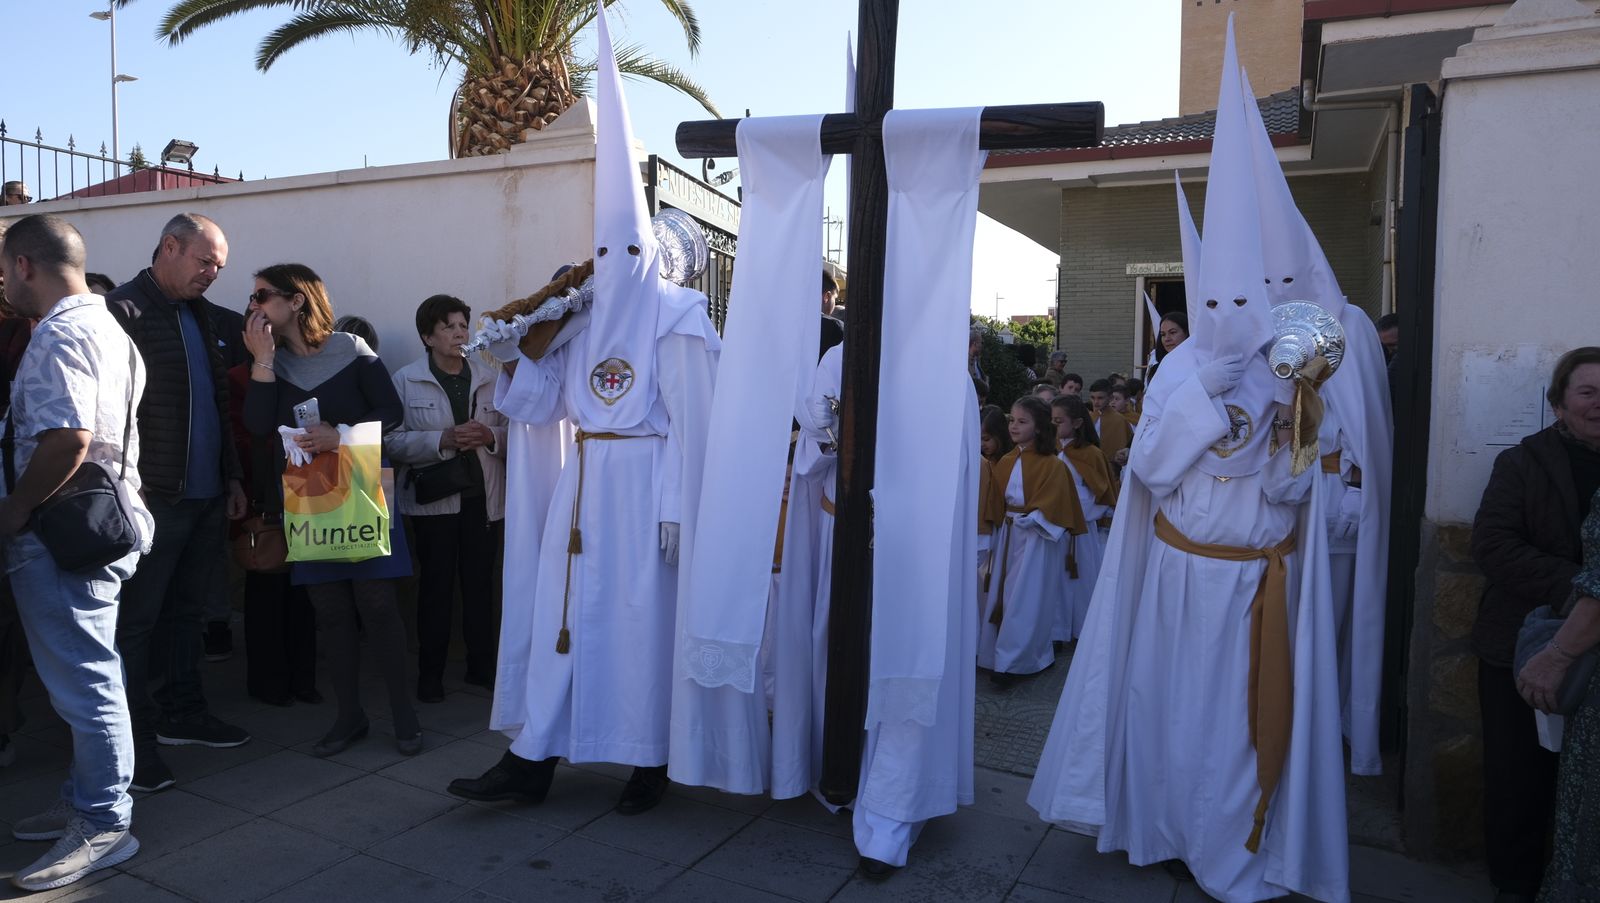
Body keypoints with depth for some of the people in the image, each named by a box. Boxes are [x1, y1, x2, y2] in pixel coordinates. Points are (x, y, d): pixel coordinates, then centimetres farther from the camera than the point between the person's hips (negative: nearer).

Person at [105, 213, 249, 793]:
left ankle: (183, 713, 28)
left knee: (188, 610, 16)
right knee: (136, 620, 2)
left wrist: (231, 476, 17)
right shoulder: (122, 311, -10)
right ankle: (136, 740, 12)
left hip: (207, 495, 8)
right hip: (153, 498, -8)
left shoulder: (200, 315, 16)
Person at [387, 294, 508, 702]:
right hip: (434, 497, -2)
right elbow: (392, 441, -7)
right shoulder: (405, 380, 1)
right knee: (436, 584, 2)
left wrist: (490, 437, -10)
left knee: (481, 582, 7)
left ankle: (482, 665, 19)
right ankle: (430, 672, 13)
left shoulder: (490, 377, 9)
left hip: (484, 496, 3)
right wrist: (443, 440, -19)